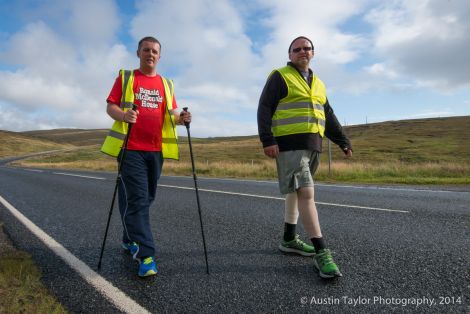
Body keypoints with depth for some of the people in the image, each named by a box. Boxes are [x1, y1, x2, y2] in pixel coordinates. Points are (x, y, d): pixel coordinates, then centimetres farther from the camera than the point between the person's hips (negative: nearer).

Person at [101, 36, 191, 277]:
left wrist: (181, 118, -9)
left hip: (156, 150, 4)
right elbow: (110, 107, 0)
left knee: (146, 199, 11)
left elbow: (171, 114, 14)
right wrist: (123, 115, -22)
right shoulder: (125, 78, 7)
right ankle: (145, 255, -7)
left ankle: (130, 240, 31)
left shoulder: (166, 84, 16)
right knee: (136, 199, -10)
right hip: (131, 149, -4)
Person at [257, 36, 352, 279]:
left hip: (312, 147, 8)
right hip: (289, 145, -7)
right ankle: (322, 252, -12)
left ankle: (289, 240, 25)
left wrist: (343, 142, 17)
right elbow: (264, 109, -7)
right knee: (306, 193, -14)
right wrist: (267, 140, -19)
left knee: (296, 191, 13)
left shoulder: (318, 83, 22)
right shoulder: (280, 77, 1)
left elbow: (329, 117, 23)